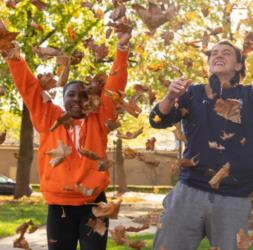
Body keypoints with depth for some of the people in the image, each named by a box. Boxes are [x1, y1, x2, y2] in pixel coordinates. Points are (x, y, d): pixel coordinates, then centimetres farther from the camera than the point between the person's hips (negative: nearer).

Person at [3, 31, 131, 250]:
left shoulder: (98, 120, 6)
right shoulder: (50, 119, 7)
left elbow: (115, 87, 0)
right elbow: (28, 86, 4)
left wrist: (122, 50, -8)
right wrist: (11, 52, -2)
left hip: (93, 205, 0)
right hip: (59, 207, 0)